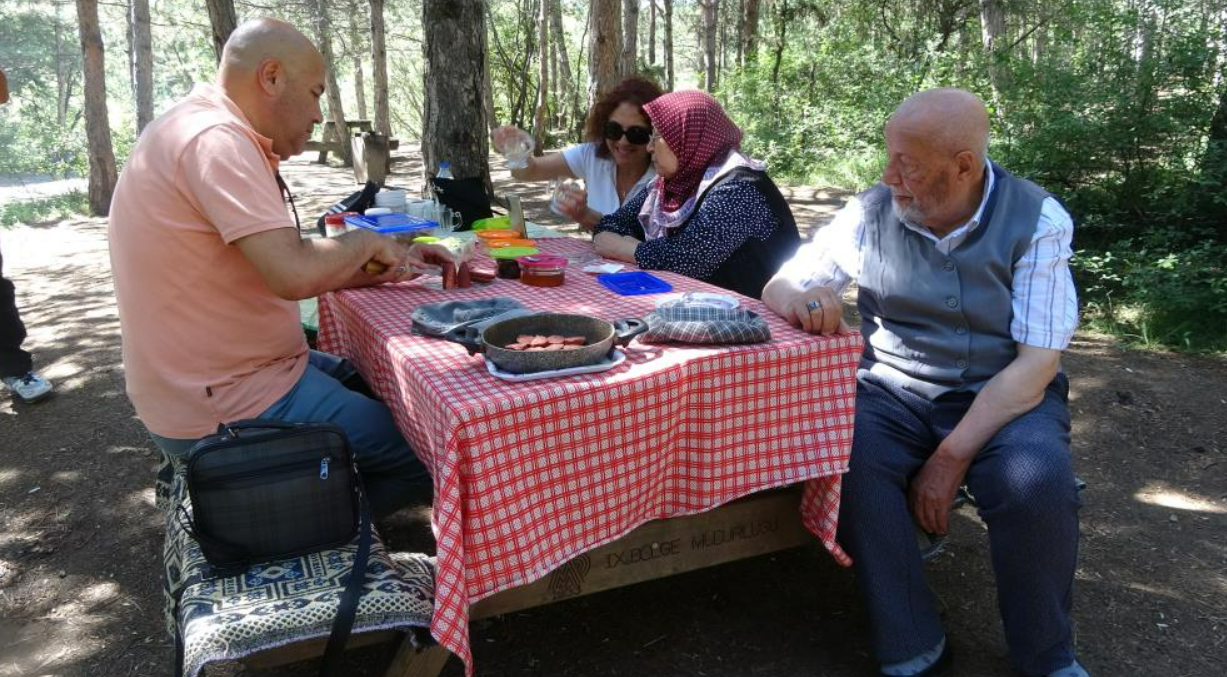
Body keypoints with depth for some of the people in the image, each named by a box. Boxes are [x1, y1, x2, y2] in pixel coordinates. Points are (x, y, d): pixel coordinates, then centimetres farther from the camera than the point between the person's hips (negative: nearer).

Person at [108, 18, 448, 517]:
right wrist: (365, 242, -12)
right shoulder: (214, 139, -21)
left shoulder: (205, 129, 12)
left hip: (211, 382, 10)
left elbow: (285, 269, 12)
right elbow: (294, 274, -31)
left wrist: (384, 266, 3)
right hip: (227, 414, -10)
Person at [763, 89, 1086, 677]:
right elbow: (778, 285, 3)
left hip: (1004, 395, -1)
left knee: (1036, 483, -32)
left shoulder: (1037, 220, -9)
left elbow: (1036, 363, -14)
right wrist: (798, 299, -24)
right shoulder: (871, 211, -2)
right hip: (894, 391, 2)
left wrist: (952, 458, -24)